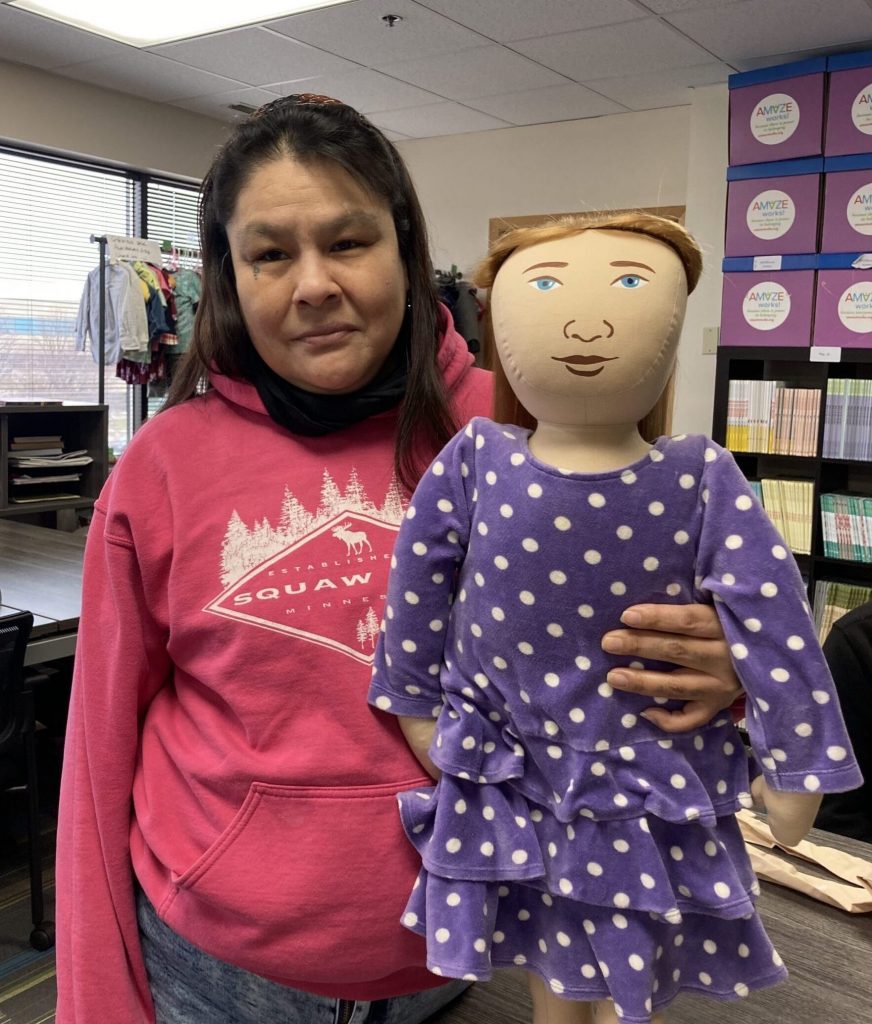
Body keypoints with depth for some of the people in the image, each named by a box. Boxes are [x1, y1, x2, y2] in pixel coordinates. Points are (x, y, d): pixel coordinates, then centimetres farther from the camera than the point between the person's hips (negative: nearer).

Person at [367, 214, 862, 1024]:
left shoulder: (472, 462, -20)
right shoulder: (703, 483, -22)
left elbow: (415, 587, -9)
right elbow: (775, 630, -19)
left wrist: (415, 702, 7)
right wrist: (795, 768, -7)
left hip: (512, 768, 1)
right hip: (648, 780, -1)